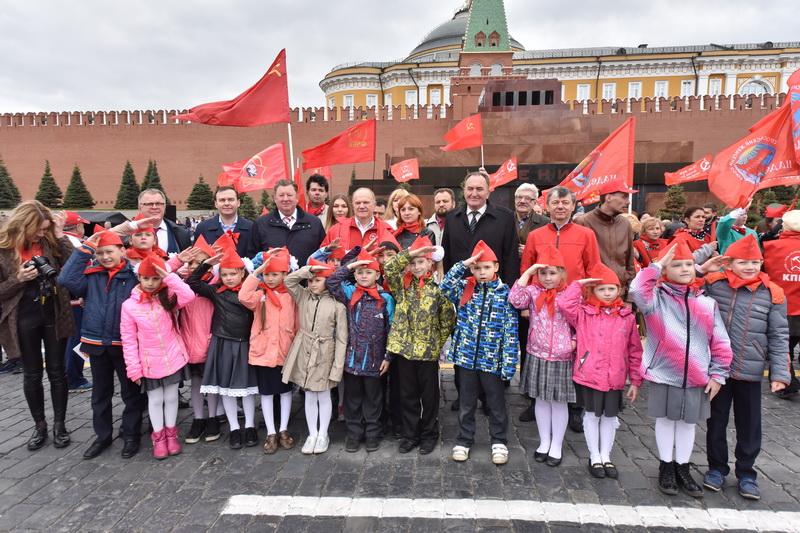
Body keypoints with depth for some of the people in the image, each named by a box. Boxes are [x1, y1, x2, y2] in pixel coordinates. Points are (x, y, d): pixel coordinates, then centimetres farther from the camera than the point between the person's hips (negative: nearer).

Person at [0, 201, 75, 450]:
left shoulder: (49, 243, -1)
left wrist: (60, 235, -15)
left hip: (54, 316, 1)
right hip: (24, 320, -1)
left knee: (57, 371, 9)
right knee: (32, 374, 12)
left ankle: (59, 424, 23)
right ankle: (39, 425, 28)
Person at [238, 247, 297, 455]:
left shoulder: (292, 295, -2)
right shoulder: (260, 295, -3)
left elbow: (298, 324, 2)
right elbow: (244, 297, -26)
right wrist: (258, 270, -26)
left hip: (286, 351, 0)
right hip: (263, 351, 0)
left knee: (285, 390, 13)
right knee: (266, 392, 9)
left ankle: (283, 429, 29)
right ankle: (271, 433, 22)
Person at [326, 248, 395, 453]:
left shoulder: (386, 299, -5)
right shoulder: (350, 293, 2)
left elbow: (391, 330, -3)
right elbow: (331, 283, -12)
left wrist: (388, 357, -5)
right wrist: (348, 266, -12)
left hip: (374, 359, -2)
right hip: (351, 357, 2)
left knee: (373, 397, 13)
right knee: (352, 397, 14)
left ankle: (373, 433, 28)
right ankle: (353, 432, 28)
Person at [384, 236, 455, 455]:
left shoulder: (438, 287, -5)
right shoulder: (402, 284, 2)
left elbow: (448, 319, -2)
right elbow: (389, 267, -15)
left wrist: (437, 342, -2)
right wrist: (411, 252, -21)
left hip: (428, 351, -2)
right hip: (404, 348, 2)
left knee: (429, 395, 12)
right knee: (408, 395, 13)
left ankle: (429, 435, 29)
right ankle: (410, 434, 28)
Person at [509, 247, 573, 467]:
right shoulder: (533, 292, -2)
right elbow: (515, 300, -20)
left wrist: (575, 341, -10)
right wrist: (528, 272, -18)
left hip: (562, 358, -1)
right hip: (537, 356, 2)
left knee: (559, 401, 10)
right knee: (541, 399, 14)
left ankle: (556, 447, 25)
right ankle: (544, 443, 31)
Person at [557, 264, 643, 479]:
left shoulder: (627, 316, 0)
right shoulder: (584, 313, -4)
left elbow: (635, 351, 5)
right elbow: (564, 304, -21)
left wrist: (635, 381, 6)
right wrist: (578, 284, -13)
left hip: (615, 378, 2)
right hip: (589, 375, -2)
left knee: (610, 416, 15)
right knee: (592, 415, 11)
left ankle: (606, 457, 32)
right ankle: (594, 457, 27)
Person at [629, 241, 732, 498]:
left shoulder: (707, 304, 2)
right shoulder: (657, 298, -7)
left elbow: (720, 343, 5)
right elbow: (637, 290, -30)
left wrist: (718, 374, 3)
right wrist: (656, 266, -21)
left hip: (696, 378, 3)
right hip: (664, 374, -3)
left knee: (688, 421, 15)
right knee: (666, 419, 12)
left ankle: (682, 468, 33)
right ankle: (666, 467, 29)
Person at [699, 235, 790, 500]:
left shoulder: (772, 293, -3)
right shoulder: (713, 284, -5)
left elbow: (778, 336, -1)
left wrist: (779, 373, -6)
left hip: (750, 371, 0)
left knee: (749, 425, 11)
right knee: (716, 420, 13)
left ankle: (746, 473, 31)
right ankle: (717, 468, 31)